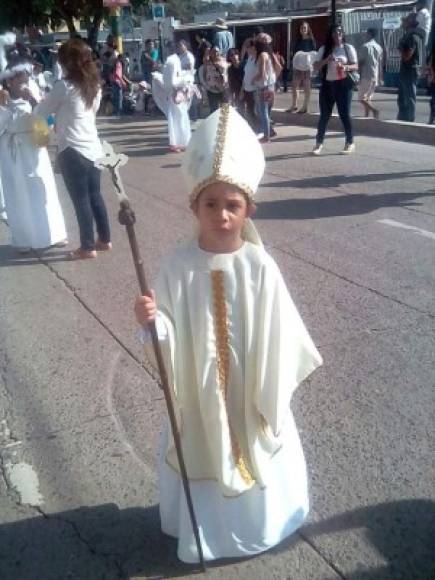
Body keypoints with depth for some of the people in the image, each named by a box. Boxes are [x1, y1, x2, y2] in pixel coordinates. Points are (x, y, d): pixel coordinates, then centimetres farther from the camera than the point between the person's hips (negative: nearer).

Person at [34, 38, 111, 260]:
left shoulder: (64, 86, -13)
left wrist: (37, 103, 19)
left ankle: (88, 247, 12)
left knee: (81, 200, 2)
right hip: (93, 148, 7)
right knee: (95, 195, 16)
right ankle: (105, 240, 25)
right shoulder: (94, 85, 8)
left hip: (72, 151, -7)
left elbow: (41, 112, -3)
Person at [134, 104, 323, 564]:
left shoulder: (260, 267, -17)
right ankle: (203, 526, 46)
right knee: (201, 458, 18)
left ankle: (255, 520, 50)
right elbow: (171, 338, -11)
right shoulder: (178, 267, -15)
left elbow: (279, 333, -10)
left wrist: (274, 394, -4)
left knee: (256, 454, 21)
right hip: (200, 391, 0)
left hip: (251, 389, 0)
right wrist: (151, 322, -32)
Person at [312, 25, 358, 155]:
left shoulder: (348, 48, 2)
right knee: (324, 115, 4)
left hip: (343, 84, -2)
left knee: (344, 114, -1)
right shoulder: (324, 49, 6)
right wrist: (327, 60, -16)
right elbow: (316, 66, 1)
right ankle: (319, 142, 14)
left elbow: (356, 66, 0)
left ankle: (350, 143, 10)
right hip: (327, 85, 2)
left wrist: (346, 67, -20)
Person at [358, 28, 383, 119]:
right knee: (368, 98, 14)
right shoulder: (379, 47, 11)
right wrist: (379, 78, 17)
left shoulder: (365, 46, -9)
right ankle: (367, 116, 10)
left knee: (361, 98, -4)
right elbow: (380, 63, 13)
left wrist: (359, 74, -6)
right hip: (375, 76, 7)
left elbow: (360, 62, -11)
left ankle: (374, 110, -23)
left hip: (366, 76, -7)